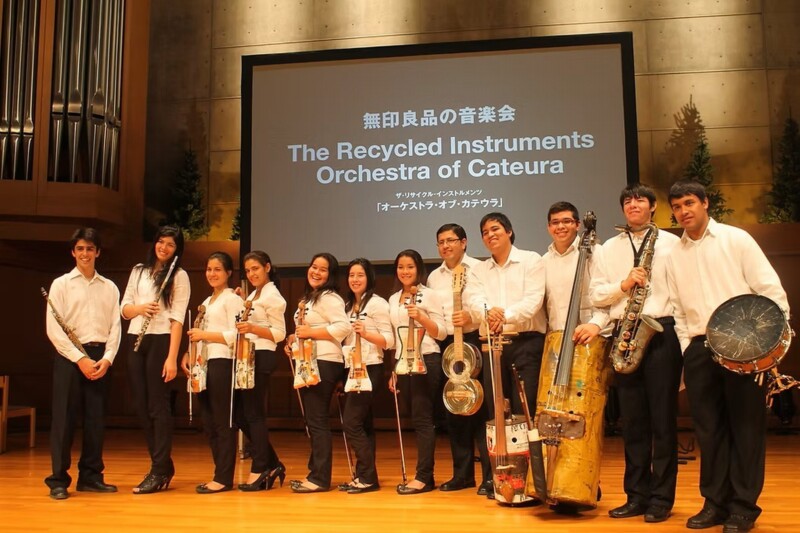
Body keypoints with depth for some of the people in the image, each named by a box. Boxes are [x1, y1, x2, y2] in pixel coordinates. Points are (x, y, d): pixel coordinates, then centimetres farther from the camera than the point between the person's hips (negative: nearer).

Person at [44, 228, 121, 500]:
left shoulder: (110, 287, 11)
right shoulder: (61, 284, 2)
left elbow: (115, 327, 7)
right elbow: (53, 328, -6)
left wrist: (107, 358, -7)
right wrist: (80, 358, -13)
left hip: (100, 358, 3)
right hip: (69, 356, -3)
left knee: (96, 418, 6)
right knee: (64, 418, -2)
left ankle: (90, 476, 15)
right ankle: (58, 480, 6)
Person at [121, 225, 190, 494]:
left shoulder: (179, 276, -1)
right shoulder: (138, 270, 15)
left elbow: (177, 319, -9)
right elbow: (124, 309, 13)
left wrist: (172, 357, -16)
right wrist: (140, 308, -11)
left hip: (160, 341, -6)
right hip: (135, 340, 6)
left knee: (158, 406, -5)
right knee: (141, 405, 7)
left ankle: (159, 472, 2)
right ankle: (164, 464, 19)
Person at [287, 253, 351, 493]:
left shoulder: (329, 298, -11)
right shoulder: (309, 298, 20)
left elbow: (344, 327, -22)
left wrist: (311, 332, -20)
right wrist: (297, 337, 10)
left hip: (323, 363, -10)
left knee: (317, 420, -8)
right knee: (312, 420, 13)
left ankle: (320, 478, -2)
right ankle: (315, 472, 22)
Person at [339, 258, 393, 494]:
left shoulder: (377, 303, -7)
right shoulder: (348, 305, 16)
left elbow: (389, 341, -14)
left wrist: (366, 333, -27)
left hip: (369, 369, -8)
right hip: (352, 369, 8)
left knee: (351, 423, -10)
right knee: (362, 425, 10)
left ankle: (368, 477, -1)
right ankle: (364, 476, 15)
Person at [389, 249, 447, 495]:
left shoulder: (429, 295, -4)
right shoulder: (393, 299, 15)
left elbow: (441, 333, -7)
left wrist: (421, 317, -22)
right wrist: (394, 370, 16)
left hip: (425, 362, -6)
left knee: (422, 419, -6)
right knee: (416, 419, 9)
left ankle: (424, 477, -1)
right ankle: (423, 475, 15)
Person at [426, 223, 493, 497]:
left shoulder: (478, 268, -2)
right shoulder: (434, 277, 15)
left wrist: (471, 316, -24)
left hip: (474, 341, -5)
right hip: (445, 345, 6)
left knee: (480, 408, -5)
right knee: (453, 410, 9)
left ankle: (490, 474, 3)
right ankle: (463, 473, 18)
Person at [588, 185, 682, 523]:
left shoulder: (671, 243, 7)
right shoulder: (609, 249, 15)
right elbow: (596, 294, 9)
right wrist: (623, 284, -8)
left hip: (662, 332, -3)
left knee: (663, 419, 0)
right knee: (632, 420, 6)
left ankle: (661, 499, 9)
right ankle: (636, 496, 15)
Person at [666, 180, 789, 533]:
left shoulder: (735, 239, 1)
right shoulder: (674, 255, 12)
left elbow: (771, 289, -3)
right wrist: (687, 348, 5)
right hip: (699, 349, 4)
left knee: (746, 425, 2)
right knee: (708, 428, 8)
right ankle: (716, 501, 19)